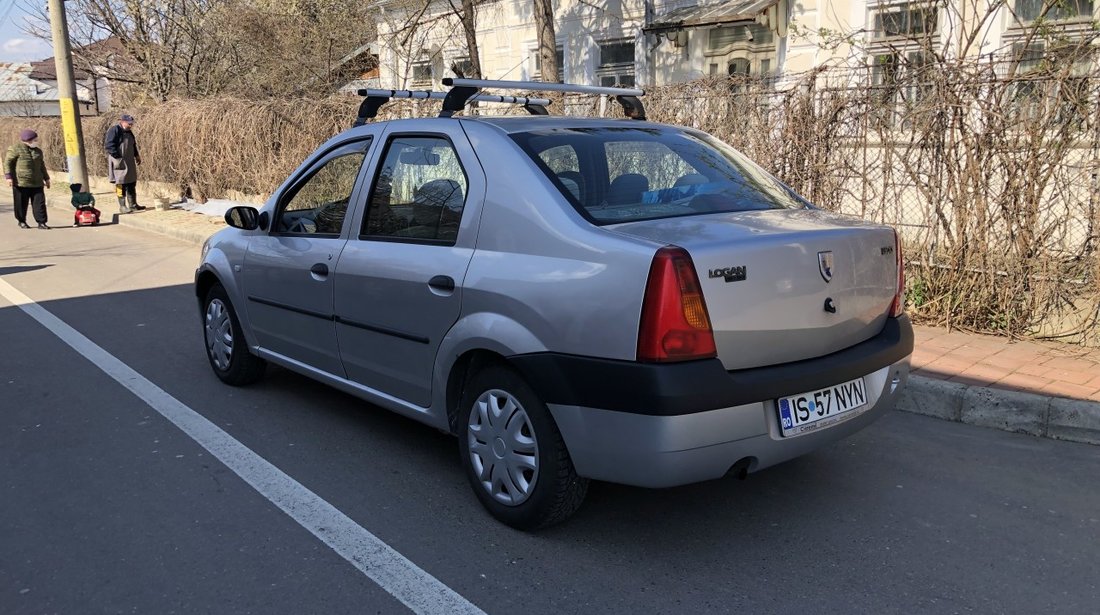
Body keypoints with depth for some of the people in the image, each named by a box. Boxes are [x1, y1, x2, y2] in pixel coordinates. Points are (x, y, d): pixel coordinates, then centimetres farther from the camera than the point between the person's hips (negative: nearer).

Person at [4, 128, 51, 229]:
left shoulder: (38, 151, 15)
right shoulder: (15, 149, -3)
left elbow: (42, 166, 25)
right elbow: (7, 163, -5)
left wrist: (46, 178, 23)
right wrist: (8, 176, -13)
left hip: (36, 183, 5)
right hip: (21, 183, -5)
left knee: (39, 202, -3)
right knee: (21, 203, 3)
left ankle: (41, 222, -1)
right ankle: (22, 221, 17)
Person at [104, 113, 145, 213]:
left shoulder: (128, 132, 16)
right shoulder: (114, 130, -11)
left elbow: (133, 145, 27)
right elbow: (108, 145, -18)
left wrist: (137, 155, 14)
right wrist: (117, 157, -22)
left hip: (129, 163, 9)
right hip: (119, 162, -9)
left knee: (132, 183, 12)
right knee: (121, 184, -7)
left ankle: (132, 204, 20)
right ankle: (122, 206, -5)